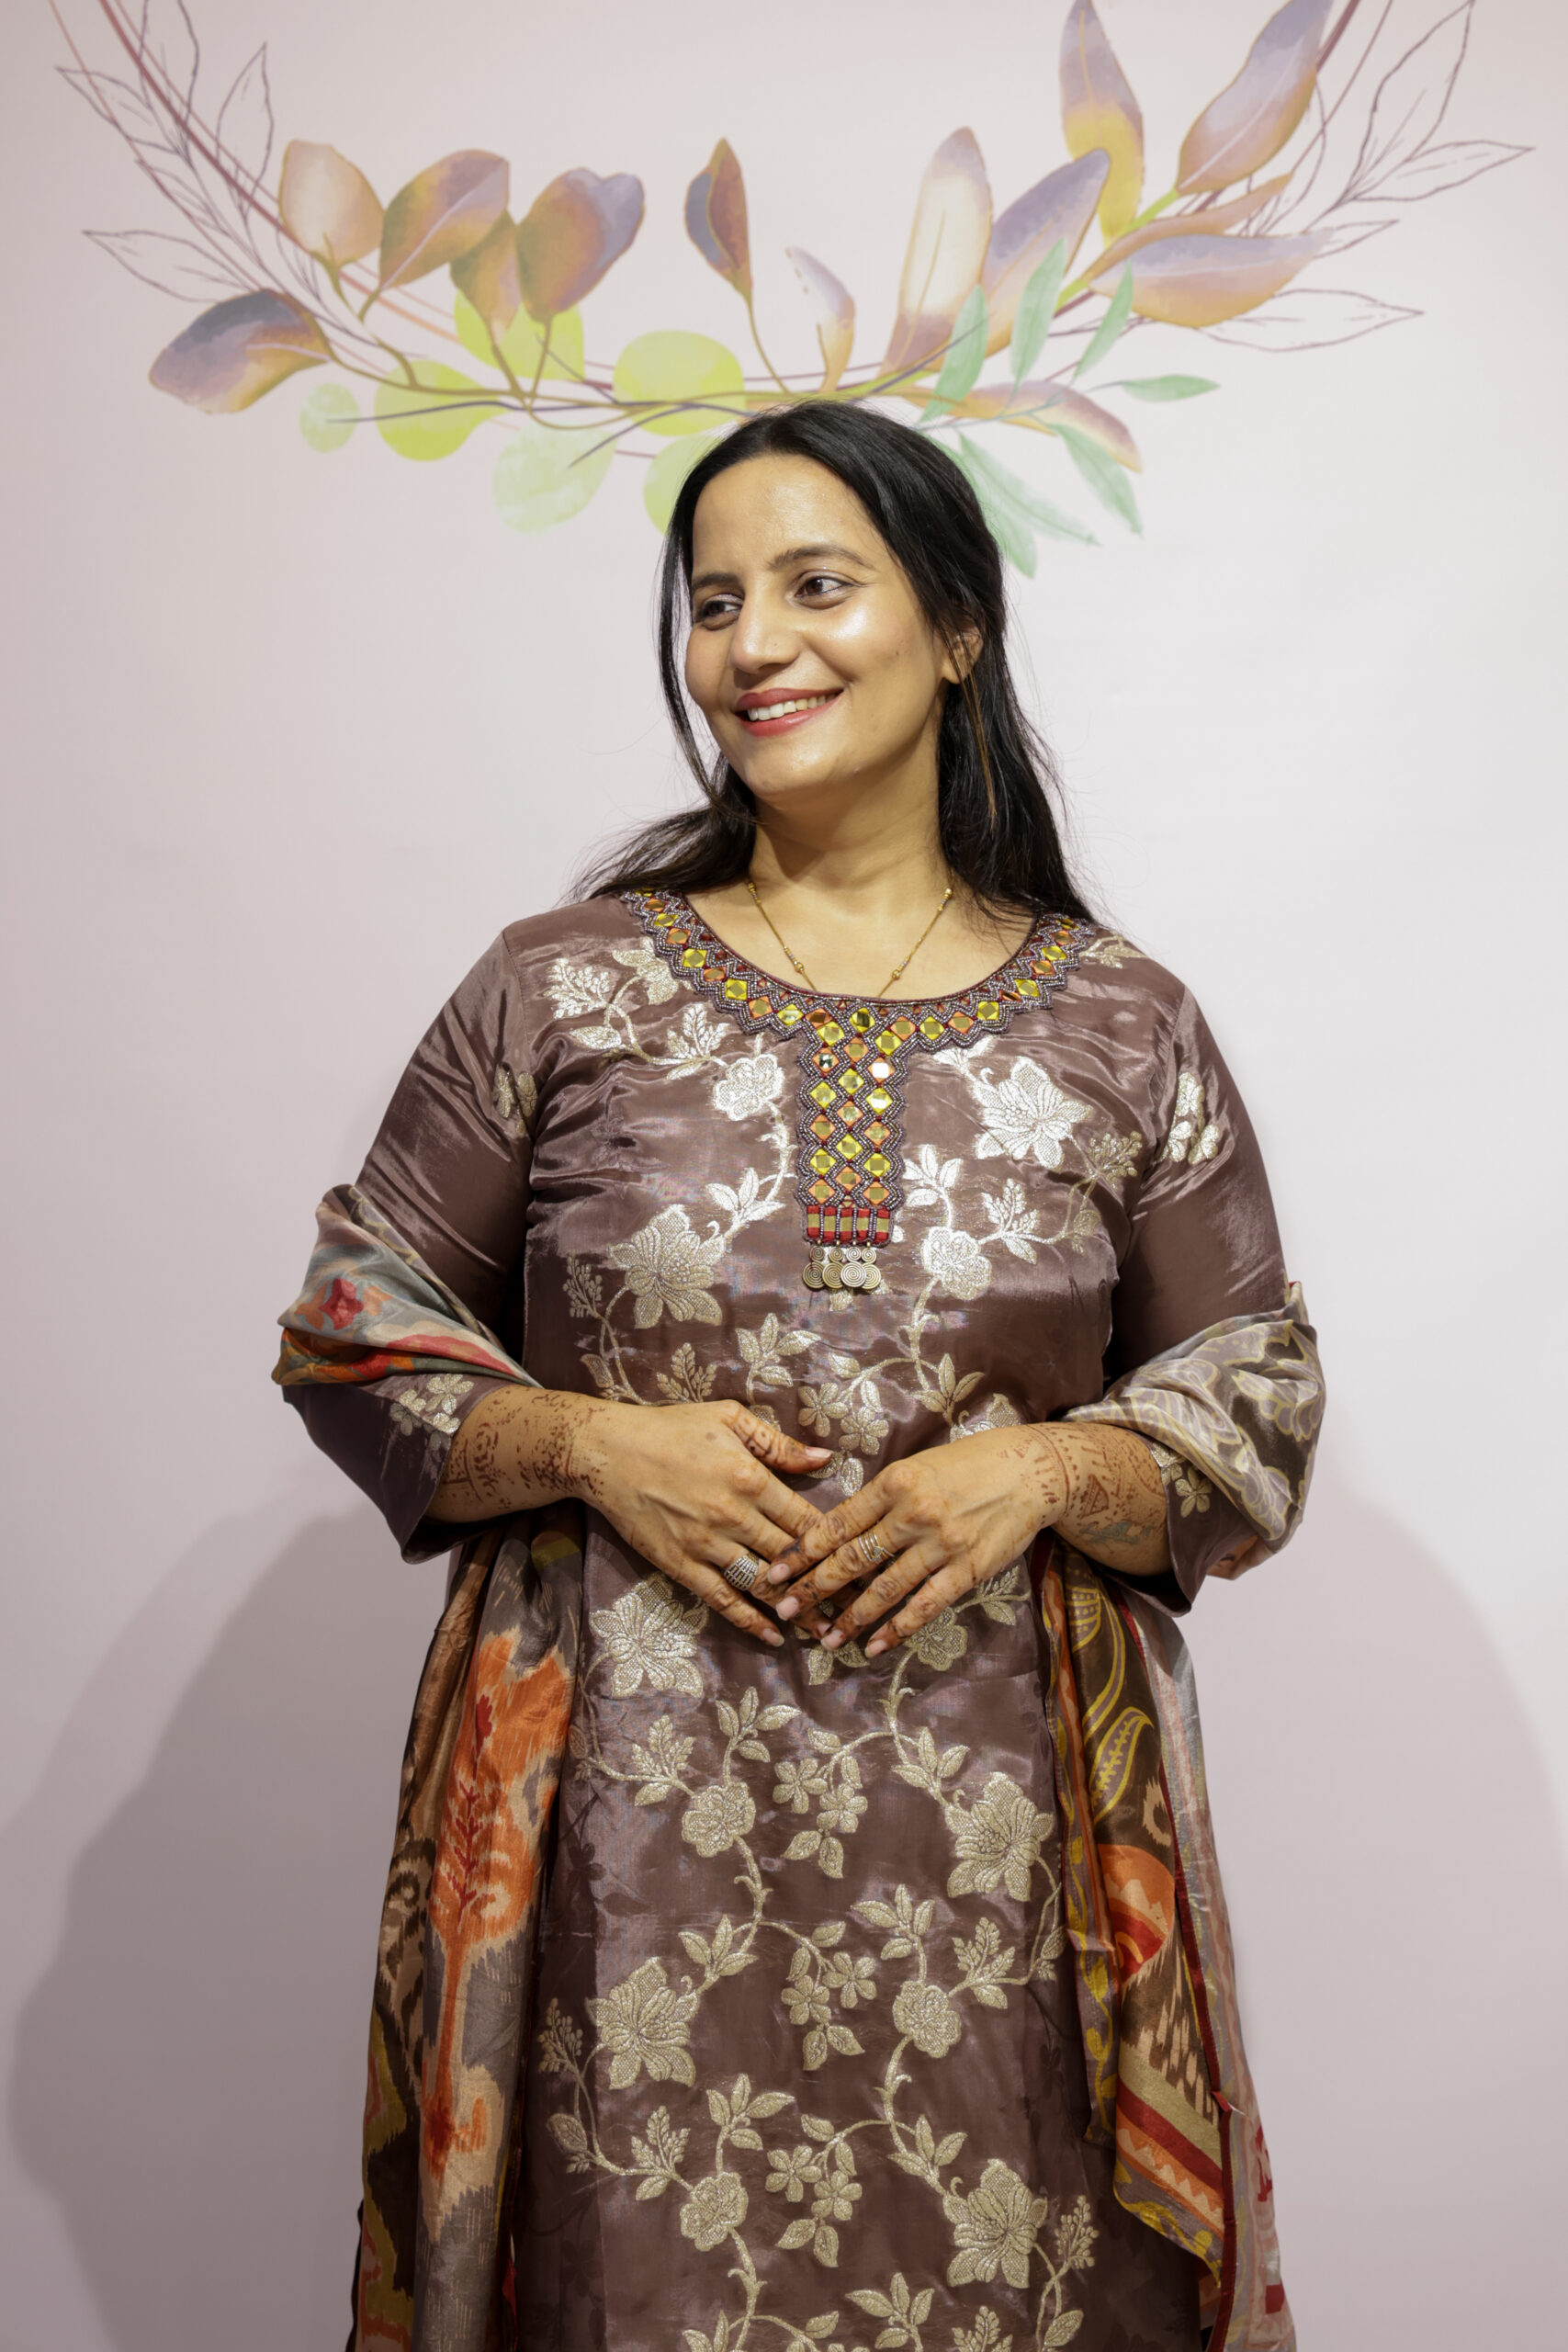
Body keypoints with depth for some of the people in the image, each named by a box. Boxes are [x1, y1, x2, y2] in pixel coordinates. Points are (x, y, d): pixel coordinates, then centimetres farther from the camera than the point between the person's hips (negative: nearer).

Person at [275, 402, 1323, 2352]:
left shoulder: (1124, 1026, 4)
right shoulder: (561, 989, 2)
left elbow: (1254, 1403, 8)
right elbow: (353, 1329, 6)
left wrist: (1046, 1471, -11)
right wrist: (590, 1445, -10)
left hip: (991, 1817, 1)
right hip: (628, 1815, 0)